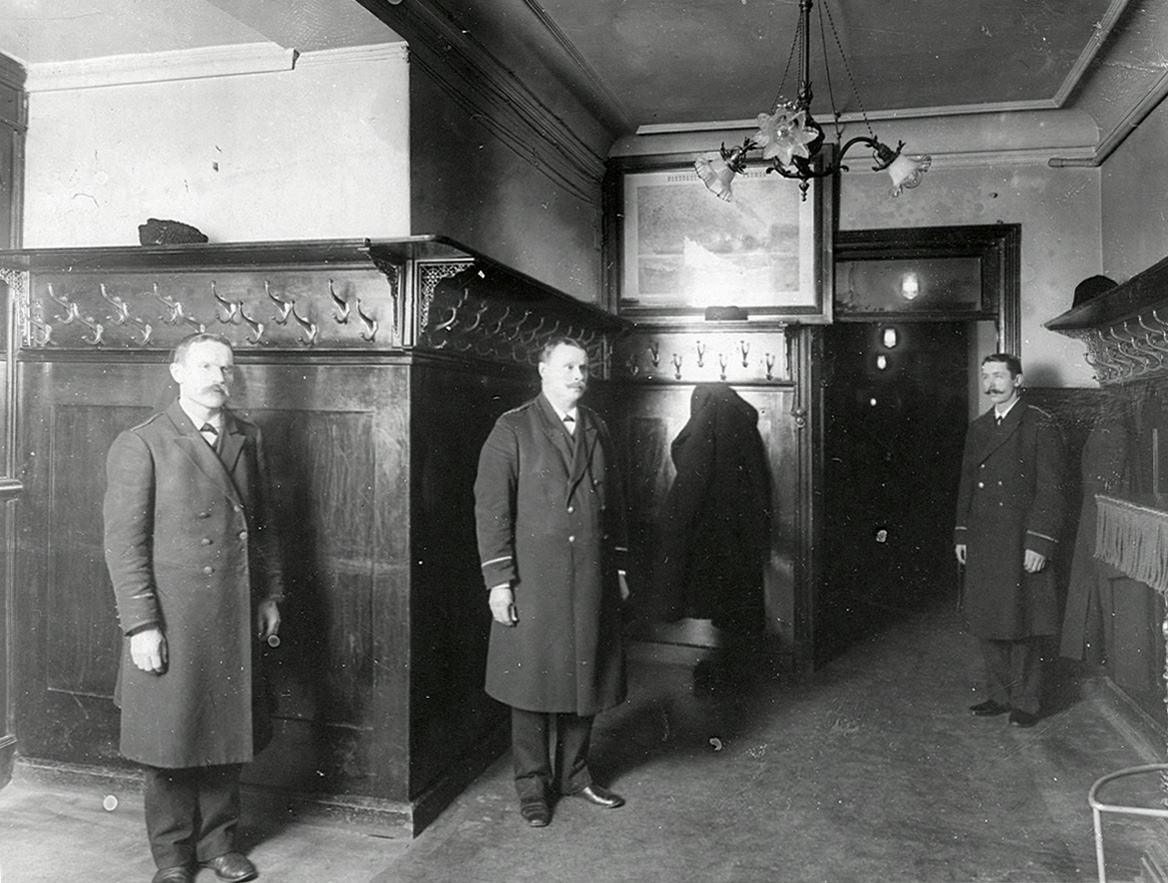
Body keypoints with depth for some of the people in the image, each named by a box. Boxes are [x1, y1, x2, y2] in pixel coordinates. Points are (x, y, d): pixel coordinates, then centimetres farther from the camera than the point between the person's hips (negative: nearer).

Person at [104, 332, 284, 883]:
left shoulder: (247, 440, 9)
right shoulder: (140, 445, -7)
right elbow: (123, 543, -10)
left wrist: (270, 594, 11)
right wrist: (140, 625, -13)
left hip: (236, 619, 5)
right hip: (171, 621, -4)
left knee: (227, 732, 14)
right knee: (170, 737, 8)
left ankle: (217, 838, 32)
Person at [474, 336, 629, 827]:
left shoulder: (596, 431, 12)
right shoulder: (512, 430, -4)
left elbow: (614, 503, 16)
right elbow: (491, 507, -8)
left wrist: (618, 568, 13)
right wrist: (499, 581, -13)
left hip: (592, 580, 5)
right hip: (533, 580, -5)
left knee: (586, 676, 12)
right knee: (534, 679, 4)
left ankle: (574, 774, 30)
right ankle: (533, 785, 21)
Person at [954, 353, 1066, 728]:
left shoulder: (1040, 426, -6)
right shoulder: (977, 428, 14)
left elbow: (1050, 489, -10)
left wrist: (1039, 543, -16)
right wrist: (961, 535, 12)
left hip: (1021, 544, -6)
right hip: (982, 543, 6)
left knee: (1023, 625, 2)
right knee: (986, 622, 11)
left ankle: (1026, 702, 15)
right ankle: (999, 695, 24)